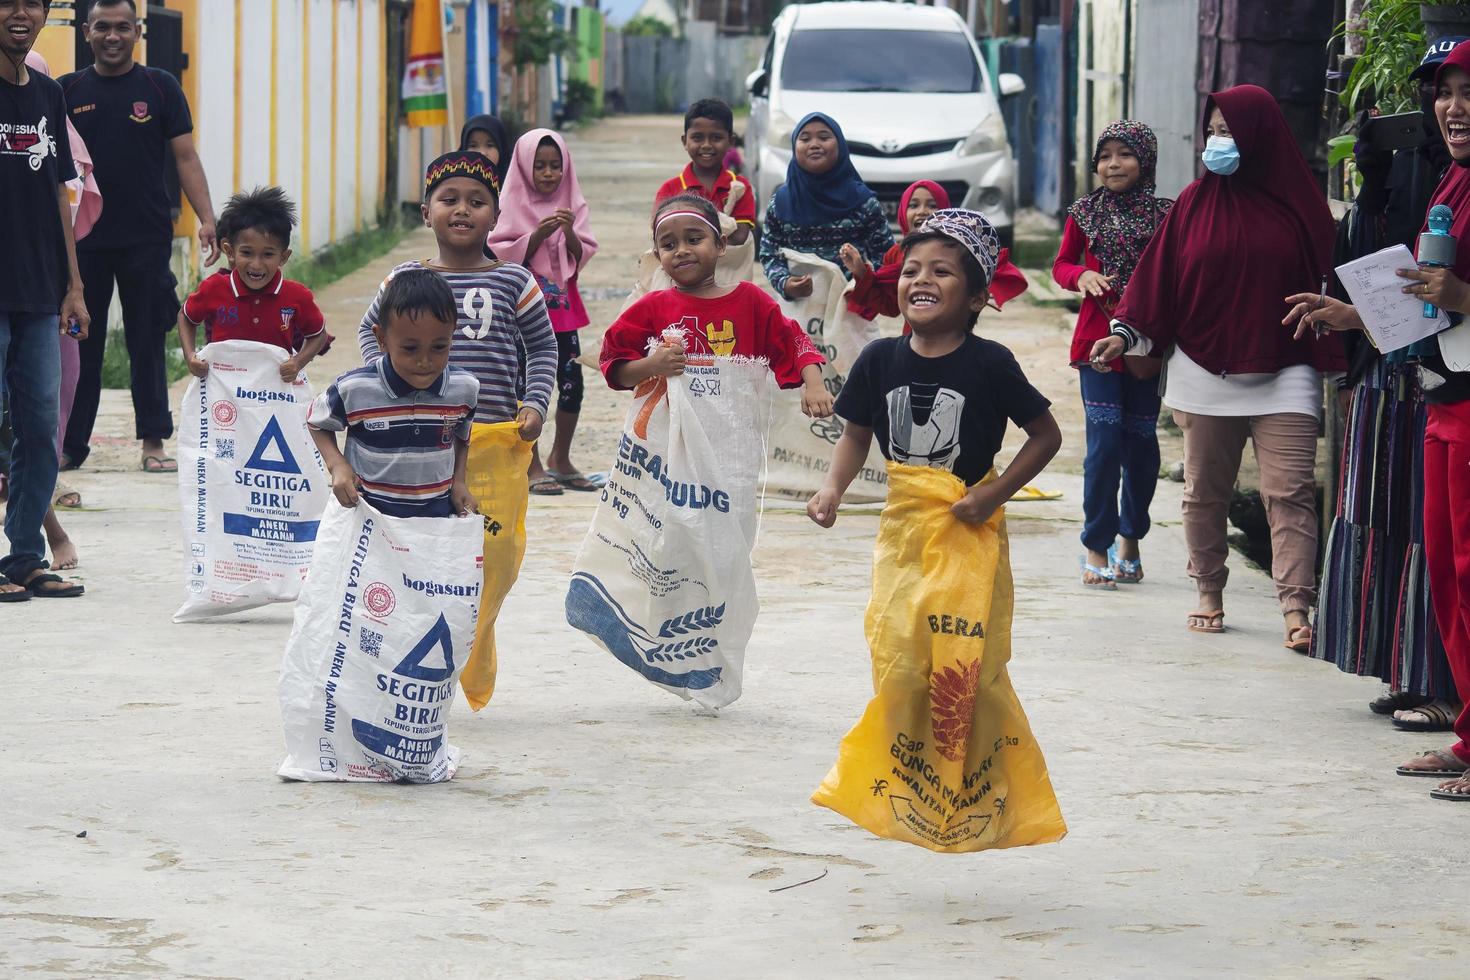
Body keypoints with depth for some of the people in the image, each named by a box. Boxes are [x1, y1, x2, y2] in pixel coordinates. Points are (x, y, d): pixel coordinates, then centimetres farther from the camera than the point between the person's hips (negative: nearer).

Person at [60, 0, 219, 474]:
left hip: (146, 239, -1)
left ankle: (153, 442, 8)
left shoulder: (160, 88, 4)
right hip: (83, 237, 1)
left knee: (147, 342, 2)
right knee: (79, 342, 4)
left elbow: (185, 157, 3)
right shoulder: (68, 92, 7)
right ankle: (69, 444, 11)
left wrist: (207, 219, -7)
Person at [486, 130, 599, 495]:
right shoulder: (514, 205, -4)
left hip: (562, 306, 4)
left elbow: (582, 257, 4)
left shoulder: (571, 203, 7)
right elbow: (502, 255, -10)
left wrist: (570, 233, -15)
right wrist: (537, 235, -20)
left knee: (572, 384, 4)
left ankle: (560, 460, 21)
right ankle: (532, 467, 5)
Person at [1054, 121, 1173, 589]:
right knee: (1104, 438, -8)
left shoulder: (1165, 214, -1)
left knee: (1141, 437, 8)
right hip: (1098, 339, 0)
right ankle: (1096, 549, -1)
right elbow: (1061, 265, 13)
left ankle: (1129, 538, 27)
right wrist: (1082, 276, -9)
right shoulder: (1085, 213, 3)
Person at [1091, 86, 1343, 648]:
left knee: (1289, 492, -12)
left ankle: (1296, 608, -16)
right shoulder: (1196, 202, 6)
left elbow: (1324, 283, 5)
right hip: (1205, 373, 2)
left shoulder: (1298, 202, 2)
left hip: (1282, 376, -2)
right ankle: (1209, 595, 23)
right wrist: (1125, 334, -4)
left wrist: (1333, 363, 2)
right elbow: (1159, 275, 6)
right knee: (1204, 492, 9)